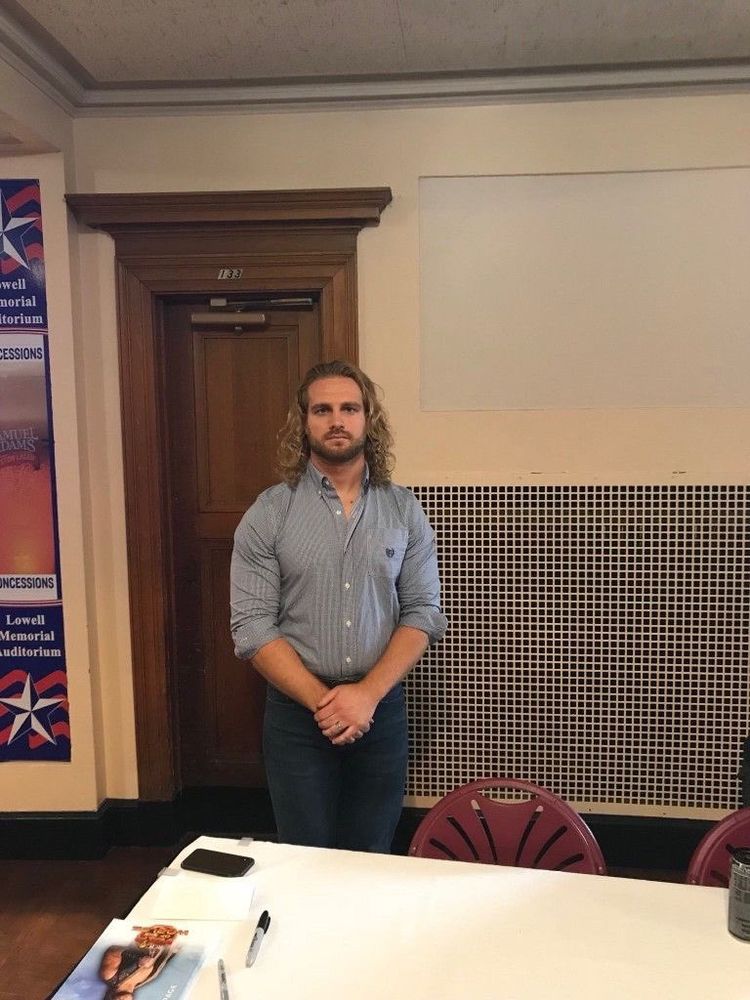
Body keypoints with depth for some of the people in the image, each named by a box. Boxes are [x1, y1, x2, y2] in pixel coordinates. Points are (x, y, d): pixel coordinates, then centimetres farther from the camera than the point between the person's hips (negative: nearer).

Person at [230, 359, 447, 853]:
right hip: (298, 713, -1)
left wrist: (368, 693, -14)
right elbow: (252, 626, -9)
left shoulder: (404, 510, 0)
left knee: (373, 861, 15)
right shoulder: (268, 513, -5)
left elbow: (423, 613, -2)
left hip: (382, 708, 2)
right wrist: (322, 700, -15)